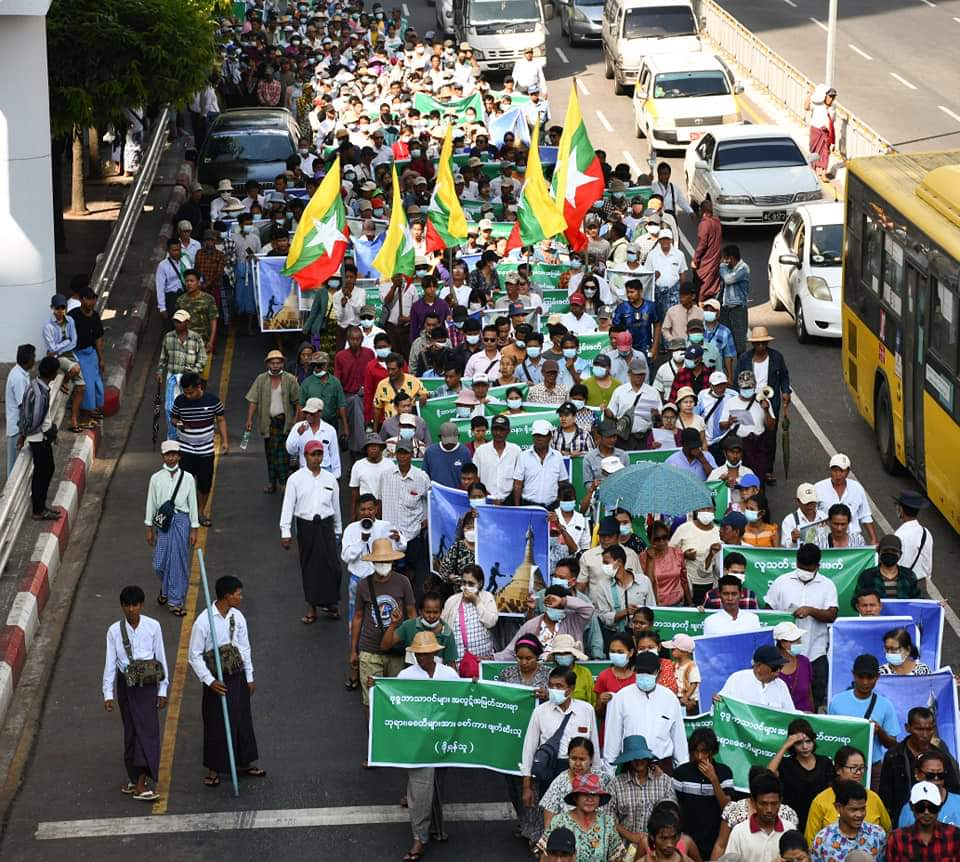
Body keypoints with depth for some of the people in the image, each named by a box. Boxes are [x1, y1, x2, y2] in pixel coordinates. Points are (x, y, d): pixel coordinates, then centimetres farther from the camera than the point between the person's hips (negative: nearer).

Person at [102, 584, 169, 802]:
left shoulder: (153, 627, -4)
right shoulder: (115, 631, -3)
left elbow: (161, 658, 1)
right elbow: (110, 663, -2)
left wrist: (162, 691, 1)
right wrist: (108, 694, -7)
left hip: (148, 685, -1)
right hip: (126, 684, 1)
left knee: (147, 730, -7)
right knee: (132, 730, 7)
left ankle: (139, 783, -8)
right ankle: (135, 779, 20)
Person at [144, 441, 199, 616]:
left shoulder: (188, 478, 0)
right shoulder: (156, 478, 1)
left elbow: (193, 504, 2)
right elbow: (151, 503, 5)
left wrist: (194, 530, 1)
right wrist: (149, 528, 4)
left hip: (181, 521, -1)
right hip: (162, 522, 1)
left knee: (179, 562, 1)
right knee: (160, 562, 3)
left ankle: (175, 601, 9)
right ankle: (166, 589, 34)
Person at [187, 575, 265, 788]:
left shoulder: (237, 617, -2)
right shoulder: (203, 621, -19)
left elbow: (245, 648, 8)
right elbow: (195, 655, -14)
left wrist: (249, 677, 10)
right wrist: (210, 681, -18)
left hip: (238, 677, 5)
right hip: (217, 680, -5)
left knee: (243, 720, 15)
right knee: (216, 724, 4)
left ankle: (245, 763, 32)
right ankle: (213, 770, 18)